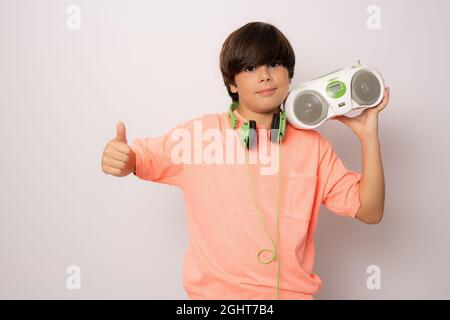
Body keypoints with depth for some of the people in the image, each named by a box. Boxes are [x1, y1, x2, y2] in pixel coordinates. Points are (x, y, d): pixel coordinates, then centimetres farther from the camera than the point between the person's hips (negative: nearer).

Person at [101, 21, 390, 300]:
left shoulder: (312, 144, 4)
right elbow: (142, 156, 10)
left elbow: (369, 211, 4)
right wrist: (121, 158, -13)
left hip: (293, 291, 1)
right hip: (213, 292, -1)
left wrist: (368, 135, -3)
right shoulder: (200, 133, -2)